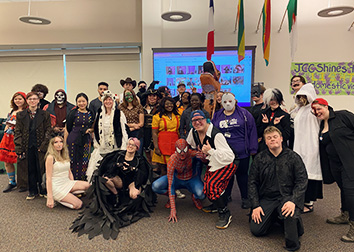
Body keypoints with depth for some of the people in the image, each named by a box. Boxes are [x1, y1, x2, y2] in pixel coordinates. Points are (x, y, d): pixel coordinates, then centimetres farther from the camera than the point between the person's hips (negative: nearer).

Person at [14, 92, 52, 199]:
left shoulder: (45, 114, 4)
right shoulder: (20, 115, 8)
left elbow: (48, 130, 1)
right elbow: (18, 132, 5)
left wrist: (44, 145, -9)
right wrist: (19, 148, -4)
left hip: (40, 147, -1)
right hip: (27, 147, 2)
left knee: (41, 169, 4)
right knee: (30, 169, 8)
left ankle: (42, 189, 18)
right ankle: (32, 191, 20)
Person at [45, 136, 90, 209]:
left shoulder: (65, 156, 11)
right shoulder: (50, 157, -10)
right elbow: (48, 178, -13)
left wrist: (74, 185, 5)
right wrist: (50, 197, -17)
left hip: (67, 183, 7)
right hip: (57, 186, -7)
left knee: (87, 185, -19)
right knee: (78, 204, -17)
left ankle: (68, 196, 0)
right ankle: (57, 199, 2)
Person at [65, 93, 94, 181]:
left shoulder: (90, 114, 9)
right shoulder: (73, 113, 0)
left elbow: (93, 127, 19)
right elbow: (67, 129, 0)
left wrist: (90, 130, -4)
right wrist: (65, 143, -4)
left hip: (86, 141, 3)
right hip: (73, 141, -3)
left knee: (84, 163, 5)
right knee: (73, 163, -1)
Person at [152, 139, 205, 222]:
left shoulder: (192, 153, -28)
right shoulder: (172, 160, -29)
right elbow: (170, 185, -28)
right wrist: (173, 209, -32)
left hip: (192, 179, 0)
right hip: (177, 179, 1)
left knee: (201, 195, -33)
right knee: (155, 186, -24)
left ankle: (194, 197, 7)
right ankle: (172, 196, 8)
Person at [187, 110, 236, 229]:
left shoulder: (216, 134, -29)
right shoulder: (193, 132, -5)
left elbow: (230, 156, -32)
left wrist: (210, 151, -39)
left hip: (226, 165, -8)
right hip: (212, 164, 8)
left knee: (212, 184, -24)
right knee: (206, 186, 2)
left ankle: (225, 213, -6)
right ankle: (217, 204, 34)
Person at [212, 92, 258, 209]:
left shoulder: (244, 114, -1)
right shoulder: (217, 116, 9)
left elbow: (252, 131, -3)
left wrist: (253, 149, -6)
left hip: (241, 152, -3)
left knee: (242, 174, 7)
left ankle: (245, 198, 23)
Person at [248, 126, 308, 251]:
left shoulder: (293, 157, -1)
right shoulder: (259, 158, 4)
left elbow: (302, 181, -4)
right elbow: (252, 182, 5)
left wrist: (293, 201, -20)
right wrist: (255, 205, -4)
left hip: (287, 197, -2)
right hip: (266, 199, 3)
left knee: (290, 215, -35)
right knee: (256, 230, -9)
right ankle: (274, 217, 22)